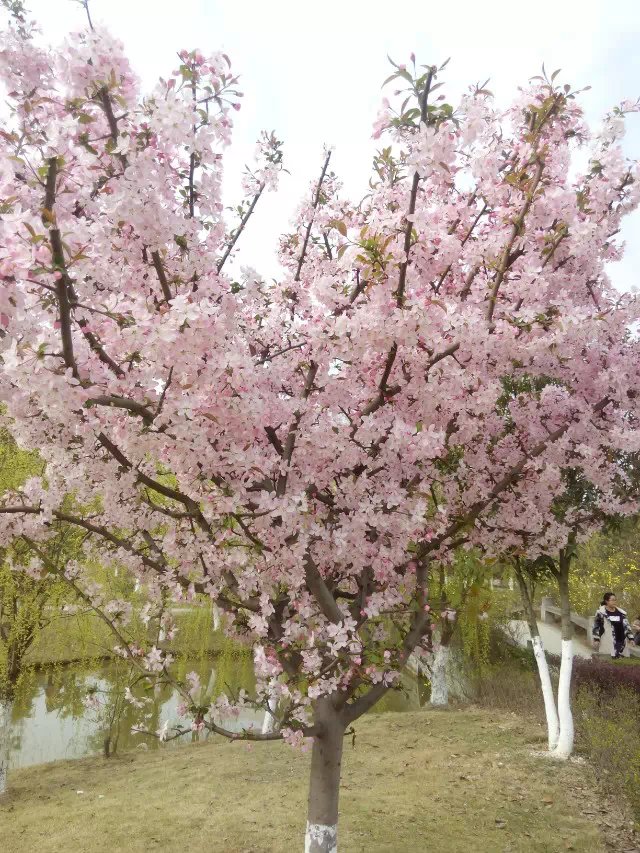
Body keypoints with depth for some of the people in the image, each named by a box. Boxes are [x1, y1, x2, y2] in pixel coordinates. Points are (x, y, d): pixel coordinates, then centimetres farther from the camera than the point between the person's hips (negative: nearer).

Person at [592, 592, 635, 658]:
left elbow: (627, 625, 16)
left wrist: (631, 638, 10)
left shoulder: (620, 612, 12)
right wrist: (596, 639, -9)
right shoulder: (601, 612, -4)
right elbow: (596, 626, -3)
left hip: (621, 641, 5)